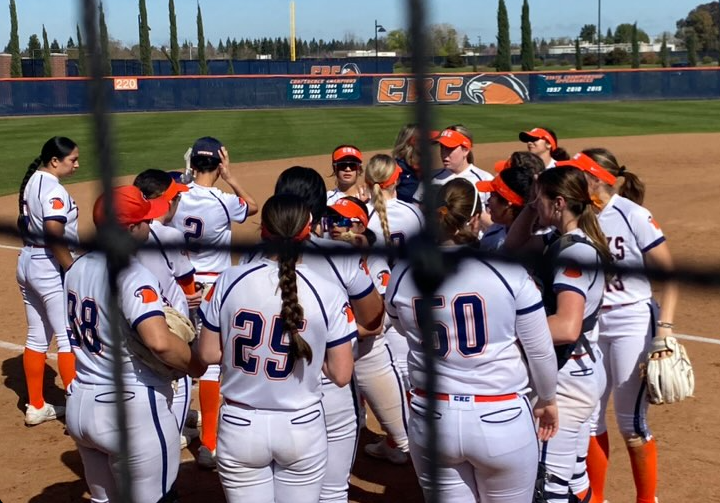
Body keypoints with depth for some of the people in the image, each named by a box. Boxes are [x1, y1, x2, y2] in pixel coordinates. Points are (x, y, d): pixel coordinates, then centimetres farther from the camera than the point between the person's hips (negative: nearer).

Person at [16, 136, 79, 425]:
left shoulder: (32, 182, 11)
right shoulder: (53, 189, -18)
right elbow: (55, 235, -27)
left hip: (27, 262, 10)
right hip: (50, 268, -10)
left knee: (37, 337, 15)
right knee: (69, 337, -3)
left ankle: (36, 407, 24)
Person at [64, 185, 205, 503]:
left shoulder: (76, 268, 4)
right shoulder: (132, 275, -21)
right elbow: (159, 342, -35)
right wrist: (195, 365, -16)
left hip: (79, 405, 8)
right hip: (132, 410, -8)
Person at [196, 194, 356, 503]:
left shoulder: (230, 281, -9)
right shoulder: (328, 294, -12)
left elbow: (208, 354, -1)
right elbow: (341, 375, -8)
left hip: (240, 428, 1)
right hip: (303, 429, 0)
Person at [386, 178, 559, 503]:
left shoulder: (401, 275, -5)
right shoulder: (508, 270, -12)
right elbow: (540, 350, -3)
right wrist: (548, 399, 14)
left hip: (431, 419, 2)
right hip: (500, 420, -2)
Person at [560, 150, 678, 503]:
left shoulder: (632, 215, -14)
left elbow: (668, 274, -12)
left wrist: (665, 328, -17)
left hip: (631, 323, -5)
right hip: (589, 323, 5)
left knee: (632, 423, 3)